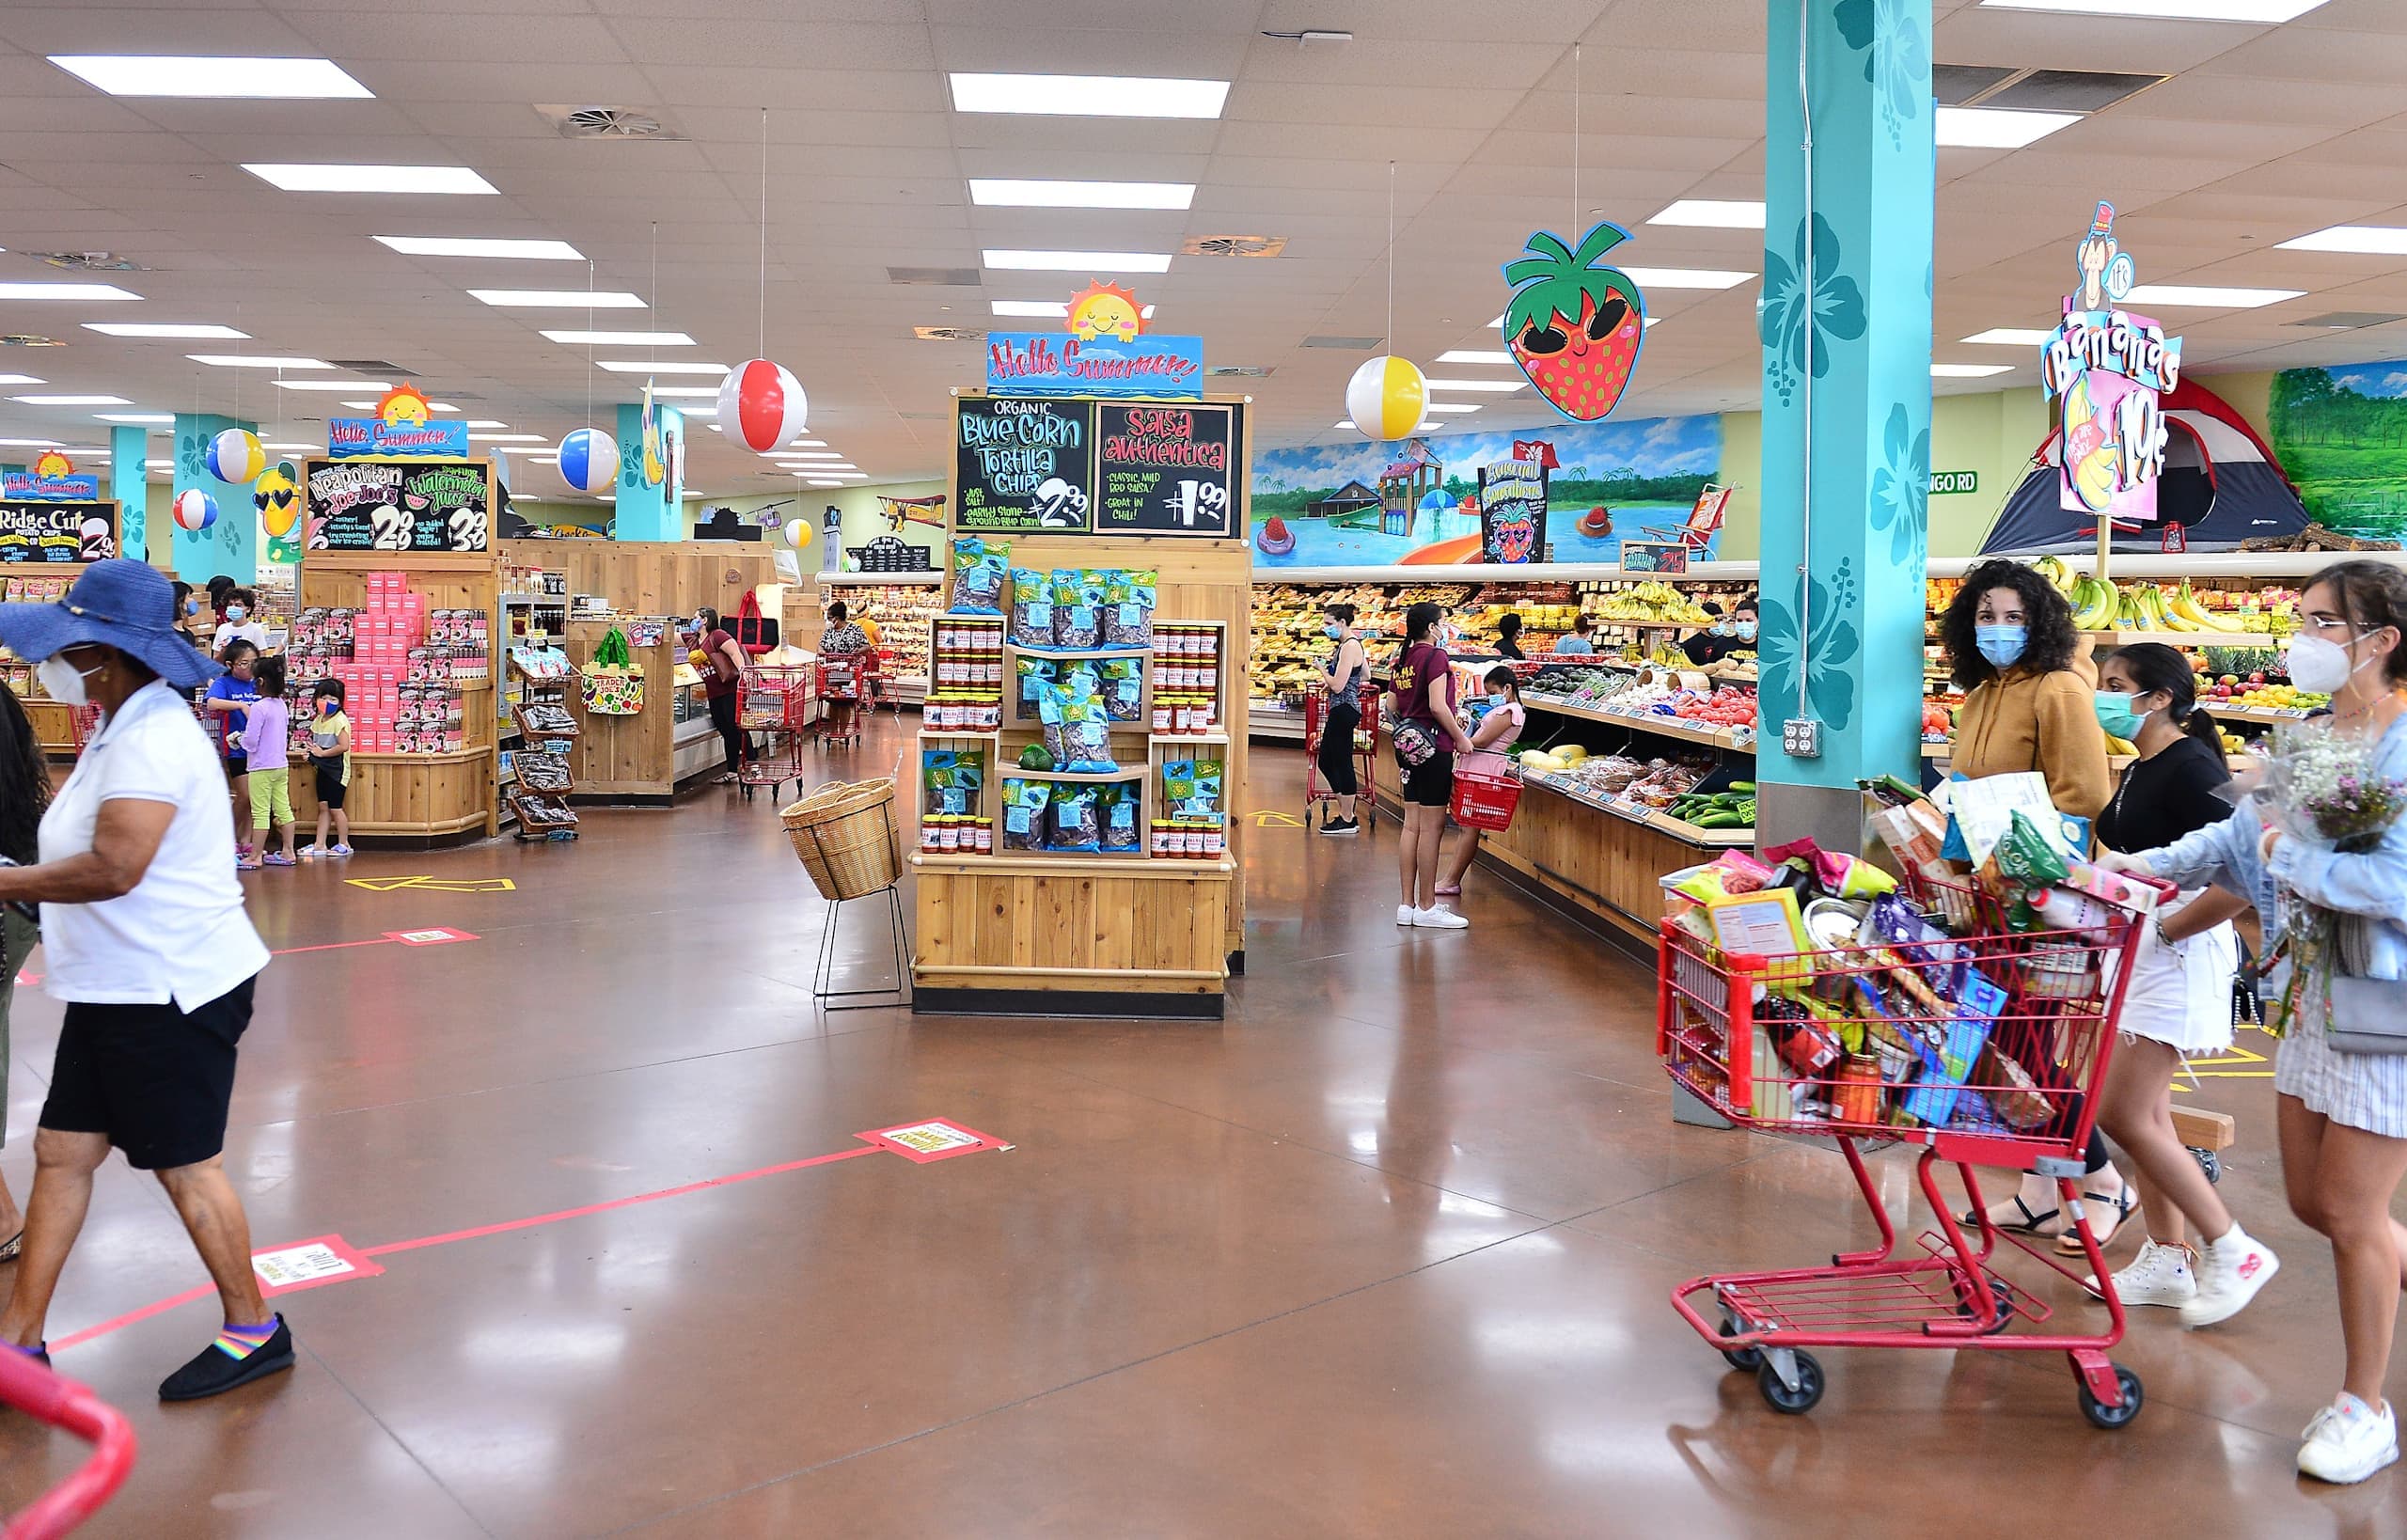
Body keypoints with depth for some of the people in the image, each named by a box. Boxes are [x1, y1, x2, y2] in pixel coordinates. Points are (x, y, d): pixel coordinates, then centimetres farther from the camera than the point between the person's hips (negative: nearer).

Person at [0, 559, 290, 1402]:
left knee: (186, 1167, 2)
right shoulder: (124, 728, 11)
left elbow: (113, 867, -30)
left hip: (172, 992, -10)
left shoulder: (152, 740, -21)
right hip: (118, 988, 10)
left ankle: (253, 1331, 18)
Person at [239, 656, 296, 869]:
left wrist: (240, 739, 3)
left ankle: (256, 857, 1)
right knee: (283, 809, 11)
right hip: (282, 765, 8)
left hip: (262, 767, -8)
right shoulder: (282, 706, 7)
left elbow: (251, 742, -19)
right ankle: (288, 852, 16)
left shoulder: (259, 707, -16)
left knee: (260, 813, -3)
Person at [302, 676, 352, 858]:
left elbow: (344, 746, -23)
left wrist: (322, 753, -16)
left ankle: (343, 844, 9)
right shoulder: (318, 720, 10)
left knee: (335, 807, -3)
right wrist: (311, 752, 2)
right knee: (323, 807, 9)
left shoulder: (340, 720, -15)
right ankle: (320, 845, 11)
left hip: (337, 769, -8)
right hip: (323, 769, 8)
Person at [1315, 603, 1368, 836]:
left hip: (1344, 710, -11)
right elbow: (1366, 675, 25)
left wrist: (1322, 669, -6)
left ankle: (1348, 821, 6)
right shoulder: (1350, 644, 13)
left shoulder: (1349, 646, -17)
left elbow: (1337, 685, -22)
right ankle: (1346, 813, 23)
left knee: (1342, 763, -2)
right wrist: (1330, 679, 20)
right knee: (1325, 762, 16)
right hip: (1340, 711, 11)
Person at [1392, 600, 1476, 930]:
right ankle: (1427, 907, 1)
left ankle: (1407, 904, 13)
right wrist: (1460, 738, -8)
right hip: (1434, 746, -9)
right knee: (1432, 827, -3)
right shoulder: (1436, 656, -12)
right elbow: (1438, 705, -20)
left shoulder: (1403, 660, 12)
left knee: (1412, 824, 10)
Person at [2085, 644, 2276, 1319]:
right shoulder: (2139, 770, 12)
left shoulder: (2190, 769, -17)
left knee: (2121, 1114, -7)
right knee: (2145, 1114, 12)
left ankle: (2235, 1252, 6)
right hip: (2138, 953, 10)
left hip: (2180, 954, -10)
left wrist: (2167, 930, -19)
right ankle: (2167, 1261, 22)